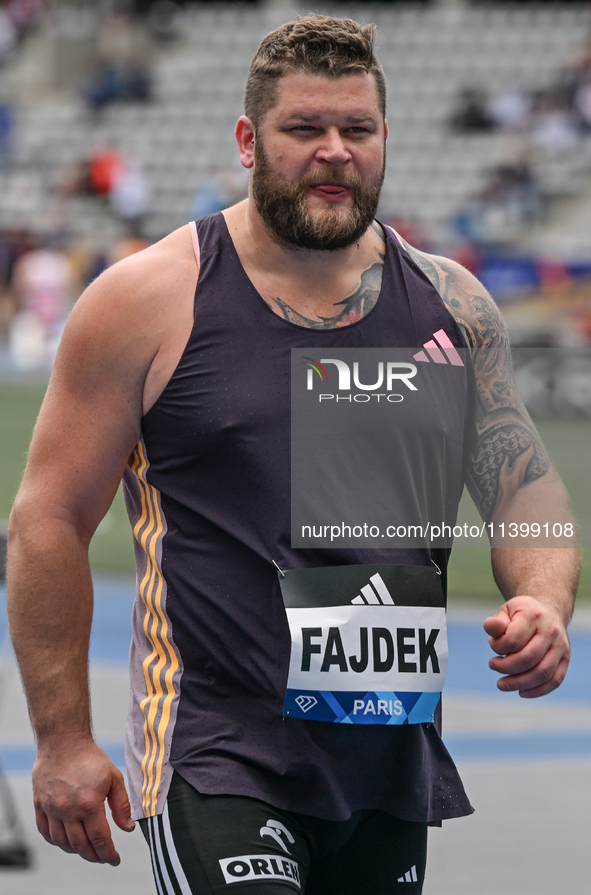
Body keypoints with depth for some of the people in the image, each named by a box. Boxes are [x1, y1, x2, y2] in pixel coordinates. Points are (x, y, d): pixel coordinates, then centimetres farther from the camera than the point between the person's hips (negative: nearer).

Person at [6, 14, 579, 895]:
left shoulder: (451, 305, 8)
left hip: (393, 754, 5)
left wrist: (543, 602, -7)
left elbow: (527, 488, 16)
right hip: (216, 757, -5)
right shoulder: (150, 300, -4)